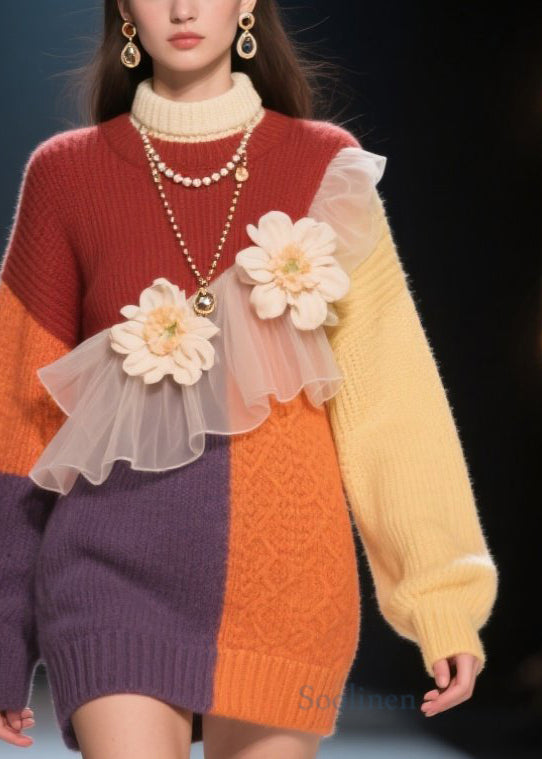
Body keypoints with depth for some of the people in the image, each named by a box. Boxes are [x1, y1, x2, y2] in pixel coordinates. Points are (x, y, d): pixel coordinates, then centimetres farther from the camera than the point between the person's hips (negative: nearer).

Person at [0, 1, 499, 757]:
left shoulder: (326, 166, 2)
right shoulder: (67, 174, 2)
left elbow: (391, 393, 0)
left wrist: (444, 595, -4)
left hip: (283, 577, 1)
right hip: (116, 572, 0)